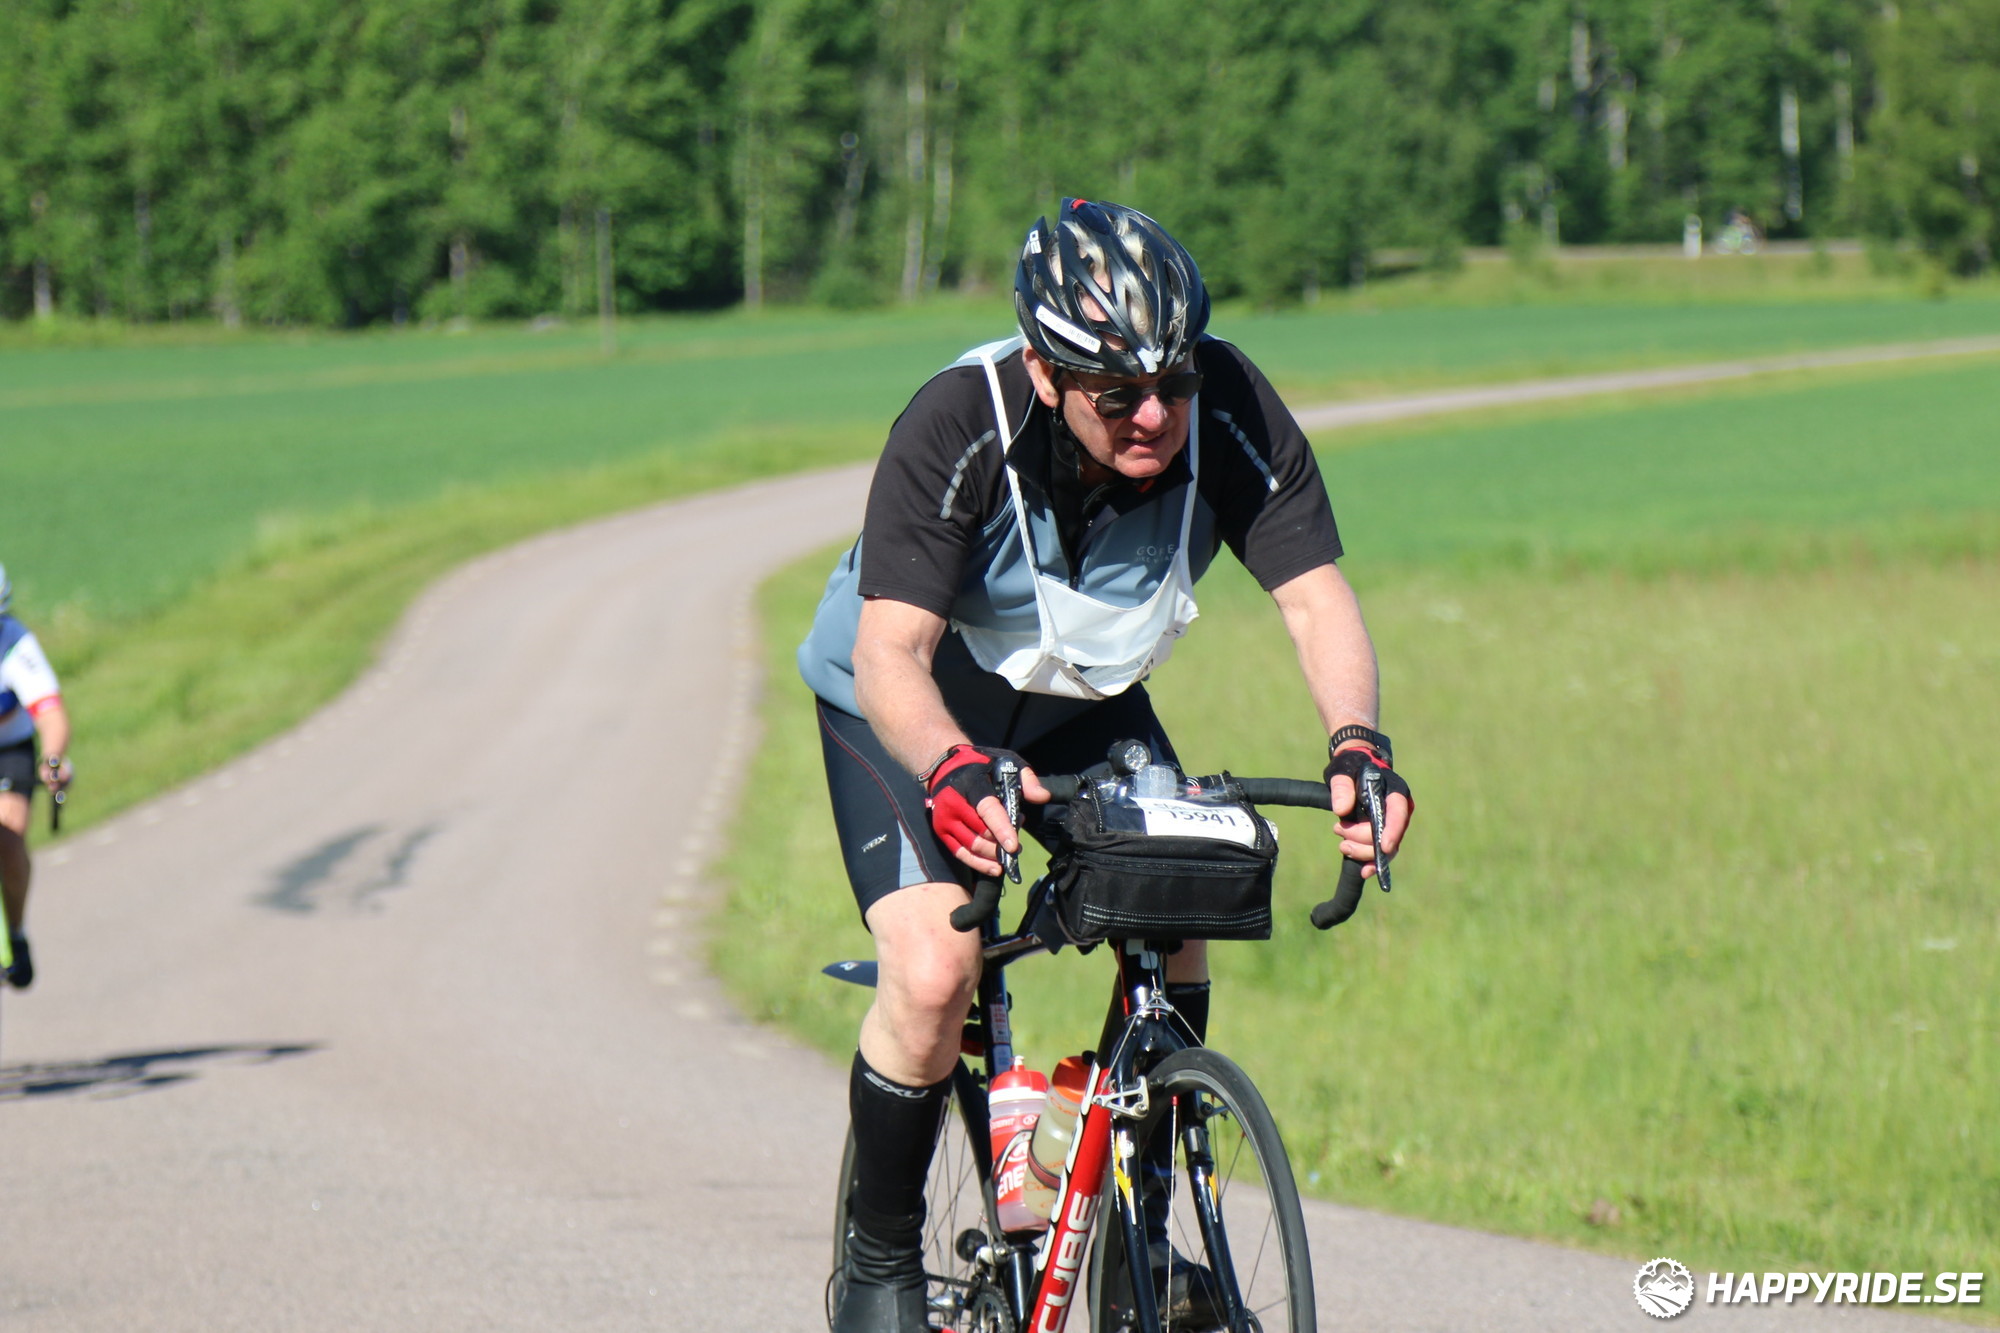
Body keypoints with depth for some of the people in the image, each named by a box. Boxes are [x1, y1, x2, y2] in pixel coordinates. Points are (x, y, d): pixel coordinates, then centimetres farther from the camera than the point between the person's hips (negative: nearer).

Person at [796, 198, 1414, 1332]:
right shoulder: (958, 429, -36)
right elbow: (890, 651, -42)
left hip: (1082, 698, 4)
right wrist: (951, 769, -62)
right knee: (935, 974, -23)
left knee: (1176, 920, -15)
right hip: (911, 712, -4)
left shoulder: (1230, 411, -27)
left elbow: (1315, 594, -27)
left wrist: (1357, 739, -47)